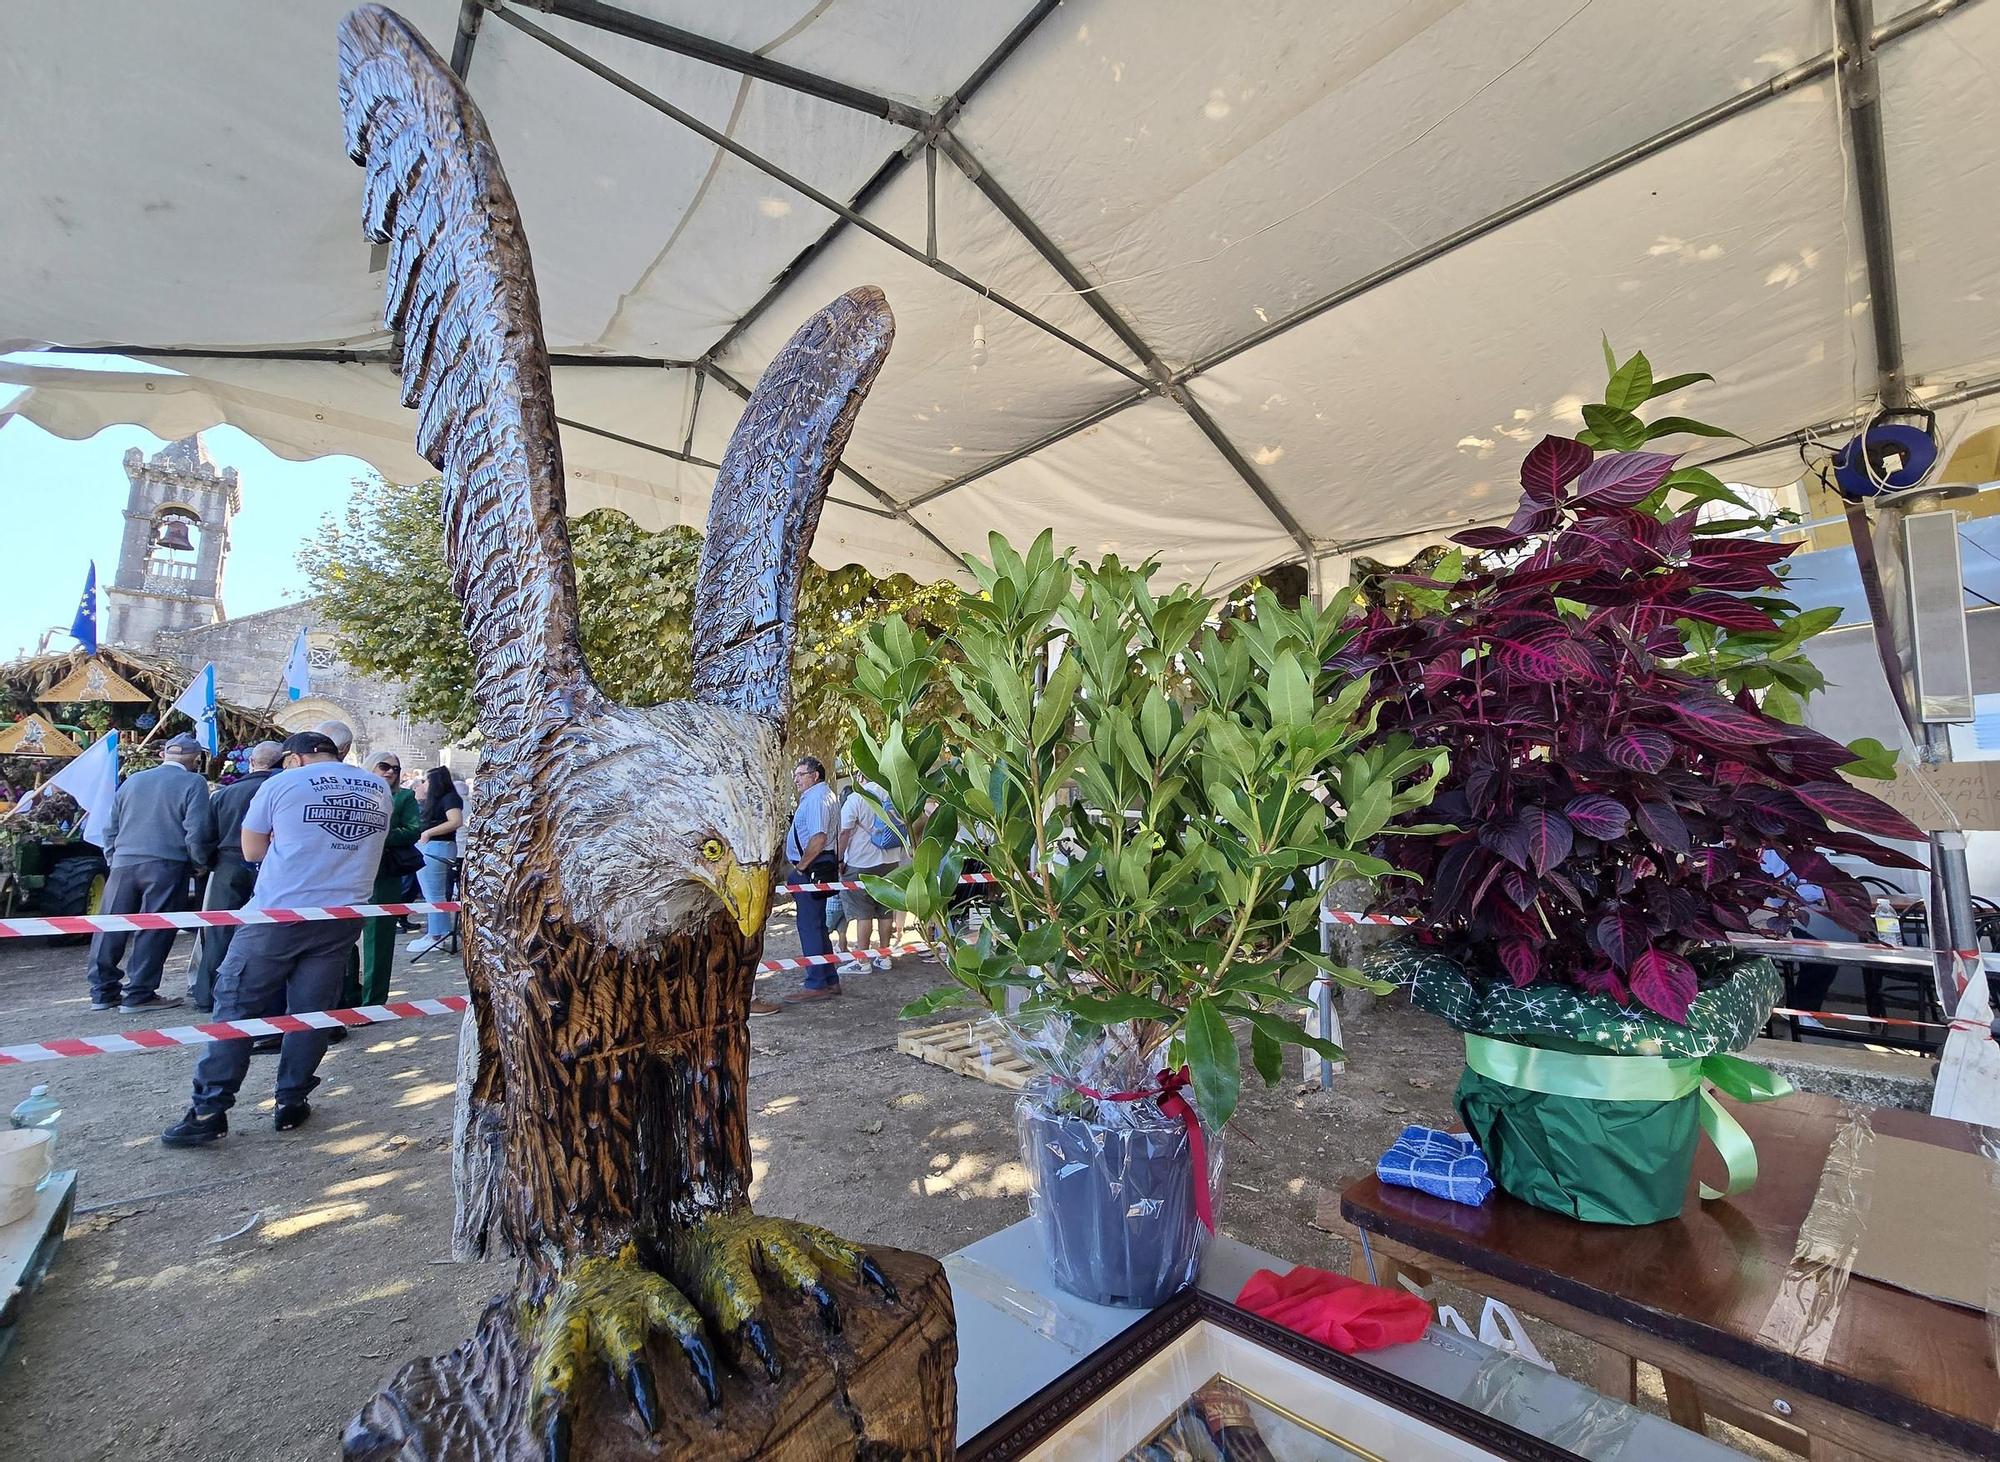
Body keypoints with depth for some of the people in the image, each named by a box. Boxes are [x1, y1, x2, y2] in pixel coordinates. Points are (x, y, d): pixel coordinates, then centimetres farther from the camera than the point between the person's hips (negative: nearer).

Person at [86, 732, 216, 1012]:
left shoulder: (133, 780, 13)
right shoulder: (193, 783, -6)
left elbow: (110, 826, 17)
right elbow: (197, 830, -12)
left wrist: (114, 858, 25)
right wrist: (200, 863, 1)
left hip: (123, 863, 6)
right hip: (167, 866, -5)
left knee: (111, 927, 13)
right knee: (154, 931, 1)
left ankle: (103, 991, 21)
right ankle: (139, 994, 6)